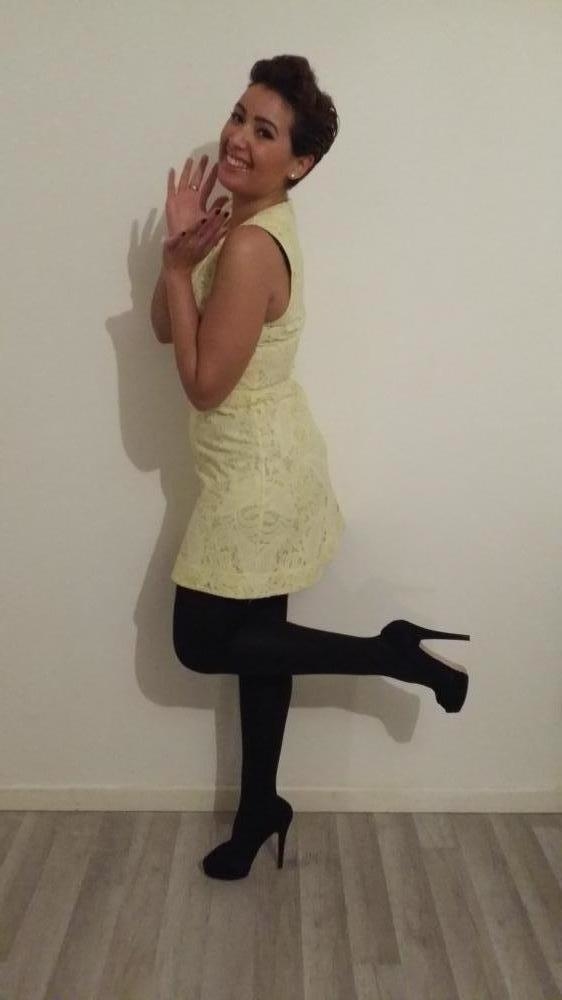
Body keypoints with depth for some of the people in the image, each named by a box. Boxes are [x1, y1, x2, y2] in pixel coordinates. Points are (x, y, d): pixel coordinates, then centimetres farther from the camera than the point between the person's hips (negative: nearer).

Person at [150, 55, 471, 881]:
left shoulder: (248, 247, -24)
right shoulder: (243, 219, 7)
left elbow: (204, 384, -22)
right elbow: (164, 328, 7)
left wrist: (179, 262, -17)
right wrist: (178, 248, -8)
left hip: (255, 476, -9)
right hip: (265, 466, 9)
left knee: (203, 645, 7)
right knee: (254, 636, 17)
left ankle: (392, 654, 12)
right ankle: (261, 809, 34)